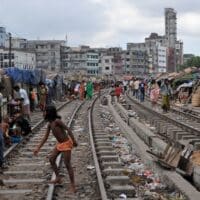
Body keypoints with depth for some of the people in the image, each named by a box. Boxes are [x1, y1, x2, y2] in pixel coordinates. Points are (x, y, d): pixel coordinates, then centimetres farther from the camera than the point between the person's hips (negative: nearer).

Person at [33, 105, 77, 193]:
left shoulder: (57, 121, -21)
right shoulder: (49, 124, 4)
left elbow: (68, 129, -25)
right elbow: (45, 137, 9)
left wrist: (73, 141, -29)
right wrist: (38, 148, 7)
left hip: (66, 143, -9)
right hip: (60, 144, 9)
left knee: (67, 164, -6)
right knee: (51, 159, 14)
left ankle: (72, 185, 2)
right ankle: (58, 178, 28)